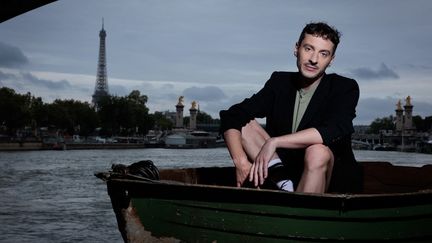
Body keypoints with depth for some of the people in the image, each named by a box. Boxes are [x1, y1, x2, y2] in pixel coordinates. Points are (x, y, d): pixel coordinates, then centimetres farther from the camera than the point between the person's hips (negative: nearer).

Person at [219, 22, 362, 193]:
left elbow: (334, 131, -29)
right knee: (243, 124, -7)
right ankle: (283, 184, -22)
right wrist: (241, 162, -24)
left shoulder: (345, 88, -9)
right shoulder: (280, 81, 2)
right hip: (285, 172, 4)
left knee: (318, 152, -36)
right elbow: (231, 117, -5)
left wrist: (274, 142, -32)